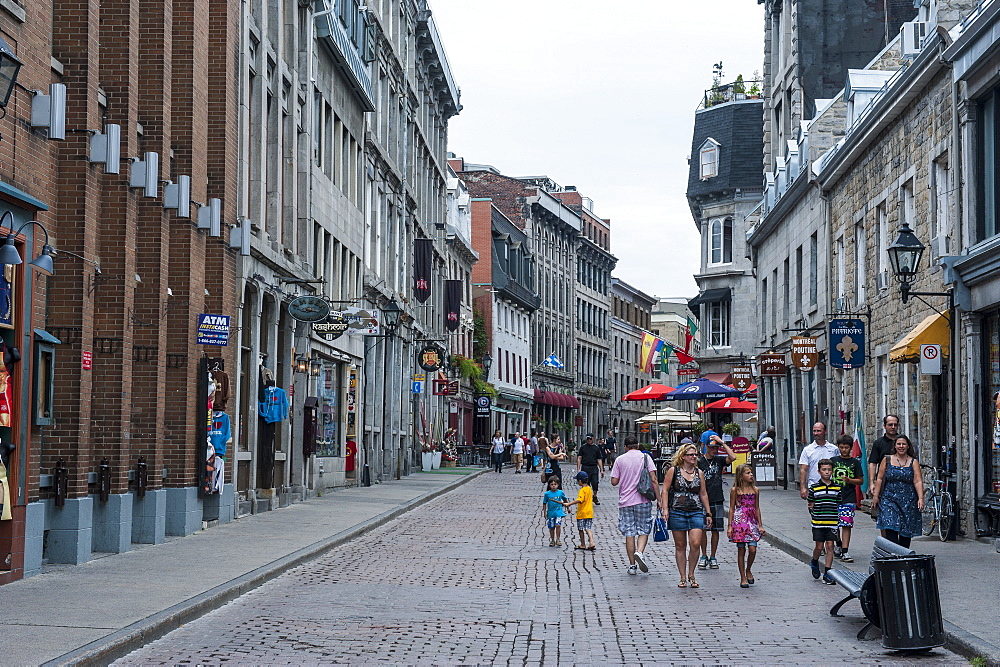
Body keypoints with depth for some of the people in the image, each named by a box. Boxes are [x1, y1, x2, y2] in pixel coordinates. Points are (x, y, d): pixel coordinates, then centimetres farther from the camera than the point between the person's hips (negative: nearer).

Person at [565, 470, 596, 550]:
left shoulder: (582, 490, -17)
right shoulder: (590, 489, 9)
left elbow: (579, 500, -33)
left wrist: (569, 504, -33)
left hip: (582, 513, -7)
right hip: (589, 513, 7)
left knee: (580, 529, 8)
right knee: (588, 528, 6)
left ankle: (583, 545, 16)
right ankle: (592, 542, -12)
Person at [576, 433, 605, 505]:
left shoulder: (596, 448, 11)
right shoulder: (583, 447, 7)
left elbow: (599, 459, 12)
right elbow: (579, 458, 4)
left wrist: (601, 470, 6)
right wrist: (578, 469, -5)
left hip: (594, 468, 1)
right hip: (585, 468, -1)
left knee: (595, 483, -9)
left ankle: (595, 497, 9)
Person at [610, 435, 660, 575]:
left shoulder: (619, 460, 3)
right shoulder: (645, 457, 1)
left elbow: (614, 482, 1)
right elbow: (653, 480, -7)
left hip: (625, 501, 1)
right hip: (643, 500, -1)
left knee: (629, 533, 6)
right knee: (643, 530, 7)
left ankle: (632, 565, 6)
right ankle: (640, 552, -20)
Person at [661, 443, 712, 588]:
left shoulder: (699, 473, 10)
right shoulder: (673, 471, 1)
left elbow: (703, 494, 16)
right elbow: (665, 490, 1)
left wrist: (708, 513, 15)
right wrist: (665, 509, -9)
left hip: (696, 512, 2)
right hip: (677, 512, -2)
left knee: (695, 544, -11)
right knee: (680, 546, 4)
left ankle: (691, 574, 7)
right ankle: (683, 578, 12)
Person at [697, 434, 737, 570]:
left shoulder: (719, 460, 6)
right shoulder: (699, 461, 0)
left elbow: (733, 457, -12)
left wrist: (722, 443, -10)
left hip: (717, 501, 2)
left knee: (716, 530, 4)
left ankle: (713, 557, 13)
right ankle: (704, 556, 15)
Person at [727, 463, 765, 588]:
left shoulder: (755, 490, 7)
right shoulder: (735, 490, -1)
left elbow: (757, 508, 12)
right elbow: (732, 508, 2)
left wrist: (760, 525, 9)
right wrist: (730, 526, -2)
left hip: (752, 522, 3)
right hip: (739, 521, -2)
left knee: (752, 549, -8)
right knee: (741, 550, 1)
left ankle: (748, 570, 19)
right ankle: (743, 578, 10)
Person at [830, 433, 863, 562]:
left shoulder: (855, 462, 4)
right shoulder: (833, 460, 9)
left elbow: (860, 480, 5)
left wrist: (849, 480, -13)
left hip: (849, 499, -2)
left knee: (846, 525, -9)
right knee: (834, 525, 8)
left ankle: (845, 552, -11)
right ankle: (839, 546, 28)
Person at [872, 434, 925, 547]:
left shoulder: (913, 462, 6)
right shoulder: (887, 460, 7)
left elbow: (918, 482, -2)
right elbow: (879, 479, 7)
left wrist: (921, 498, -12)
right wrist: (875, 495, 1)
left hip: (908, 501, 0)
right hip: (889, 499, 0)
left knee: (906, 532, 4)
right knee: (890, 529, -13)